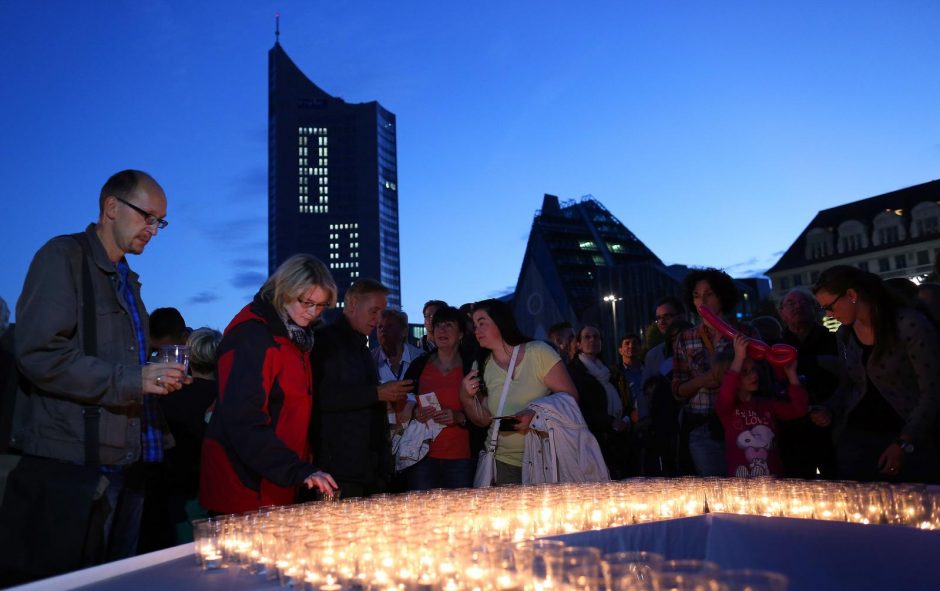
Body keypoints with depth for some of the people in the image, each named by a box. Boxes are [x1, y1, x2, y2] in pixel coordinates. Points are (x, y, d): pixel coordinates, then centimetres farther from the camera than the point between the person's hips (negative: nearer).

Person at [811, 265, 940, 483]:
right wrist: (828, 411, 0)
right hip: (855, 437, 5)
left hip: (912, 440, -5)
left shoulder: (910, 325, -13)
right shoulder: (844, 335, 6)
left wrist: (904, 444, -15)